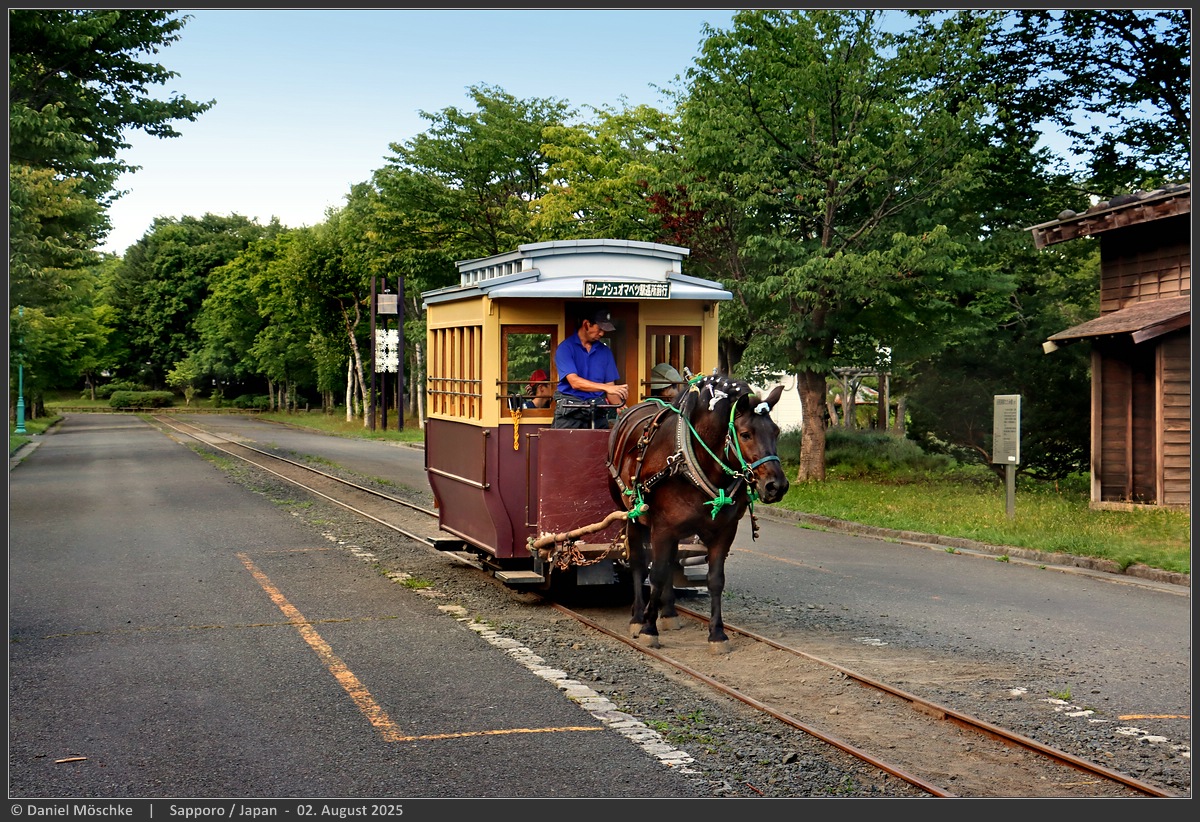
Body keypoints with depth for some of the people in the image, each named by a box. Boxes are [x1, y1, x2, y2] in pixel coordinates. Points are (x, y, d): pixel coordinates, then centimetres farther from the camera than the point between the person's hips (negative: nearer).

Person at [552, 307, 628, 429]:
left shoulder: (605, 351, 13)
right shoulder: (565, 348, -2)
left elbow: (610, 385, 10)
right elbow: (574, 382, -14)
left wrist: (619, 406, -10)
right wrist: (605, 387, -23)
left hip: (598, 413, 3)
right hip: (570, 413, -3)